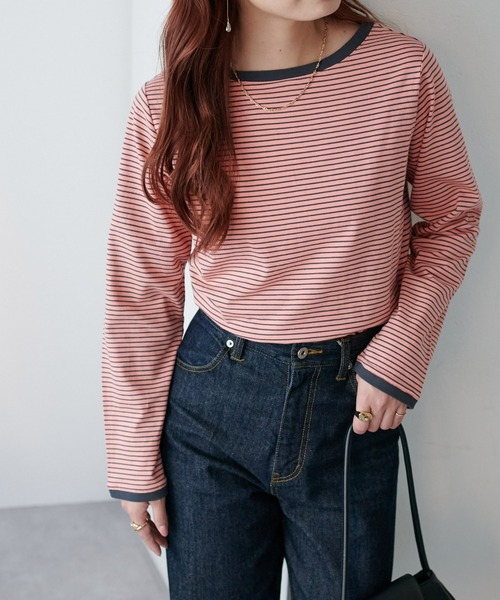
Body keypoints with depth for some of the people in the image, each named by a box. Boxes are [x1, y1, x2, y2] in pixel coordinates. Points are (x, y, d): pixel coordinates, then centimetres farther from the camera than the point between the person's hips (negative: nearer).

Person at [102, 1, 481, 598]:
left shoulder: (403, 70, -9)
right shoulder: (167, 106, -9)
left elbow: (450, 214, 5)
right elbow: (141, 293, -2)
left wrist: (399, 353, -8)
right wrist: (135, 462, 2)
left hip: (355, 402, 1)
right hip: (213, 402, 0)